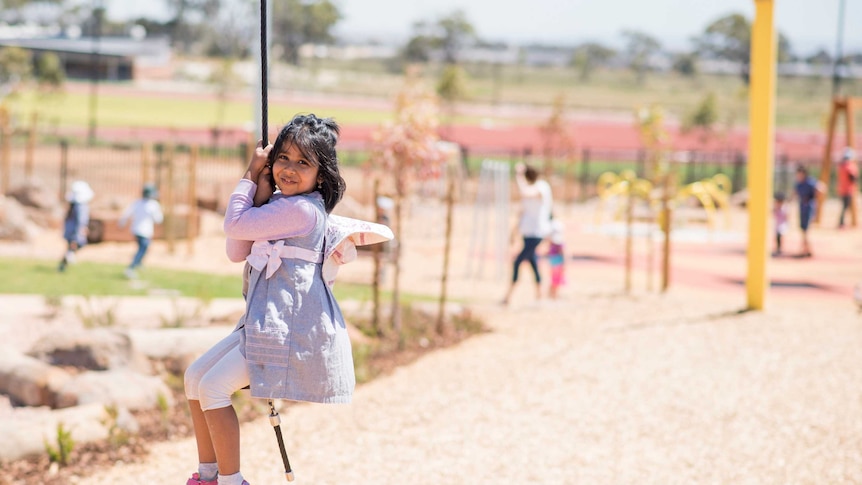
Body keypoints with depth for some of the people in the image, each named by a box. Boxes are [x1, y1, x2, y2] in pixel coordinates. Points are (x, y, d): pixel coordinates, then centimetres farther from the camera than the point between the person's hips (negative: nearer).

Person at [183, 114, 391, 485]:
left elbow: (234, 225, -15)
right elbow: (236, 252, 6)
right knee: (196, 376, 10)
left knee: (213, 386, -15)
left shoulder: (299, 208, -18)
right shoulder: (279, 206, 13)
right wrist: (260, 195, -2)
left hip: (290, 326, -10)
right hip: (264, 322, 10)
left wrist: (250, 176, -2)